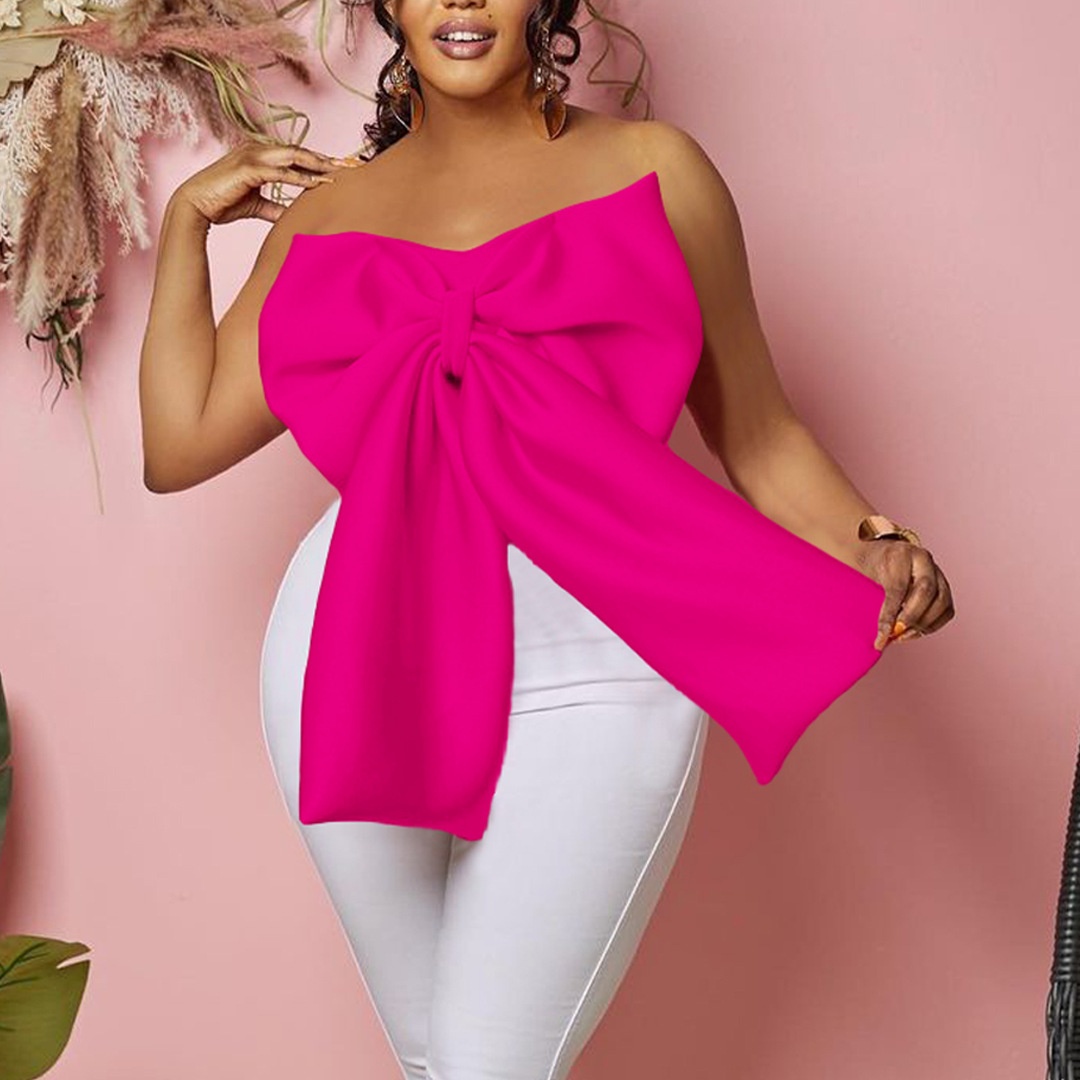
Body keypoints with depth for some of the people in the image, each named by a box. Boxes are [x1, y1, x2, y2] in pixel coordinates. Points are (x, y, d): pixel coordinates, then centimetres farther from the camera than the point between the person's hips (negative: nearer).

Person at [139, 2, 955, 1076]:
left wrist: (875, 549, -11)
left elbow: (757, 432, 7)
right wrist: (186, 220, 13)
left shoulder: (652, 169, 7)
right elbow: (179, 445, 12)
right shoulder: (332, 208, 13)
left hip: (585, 675, -3)